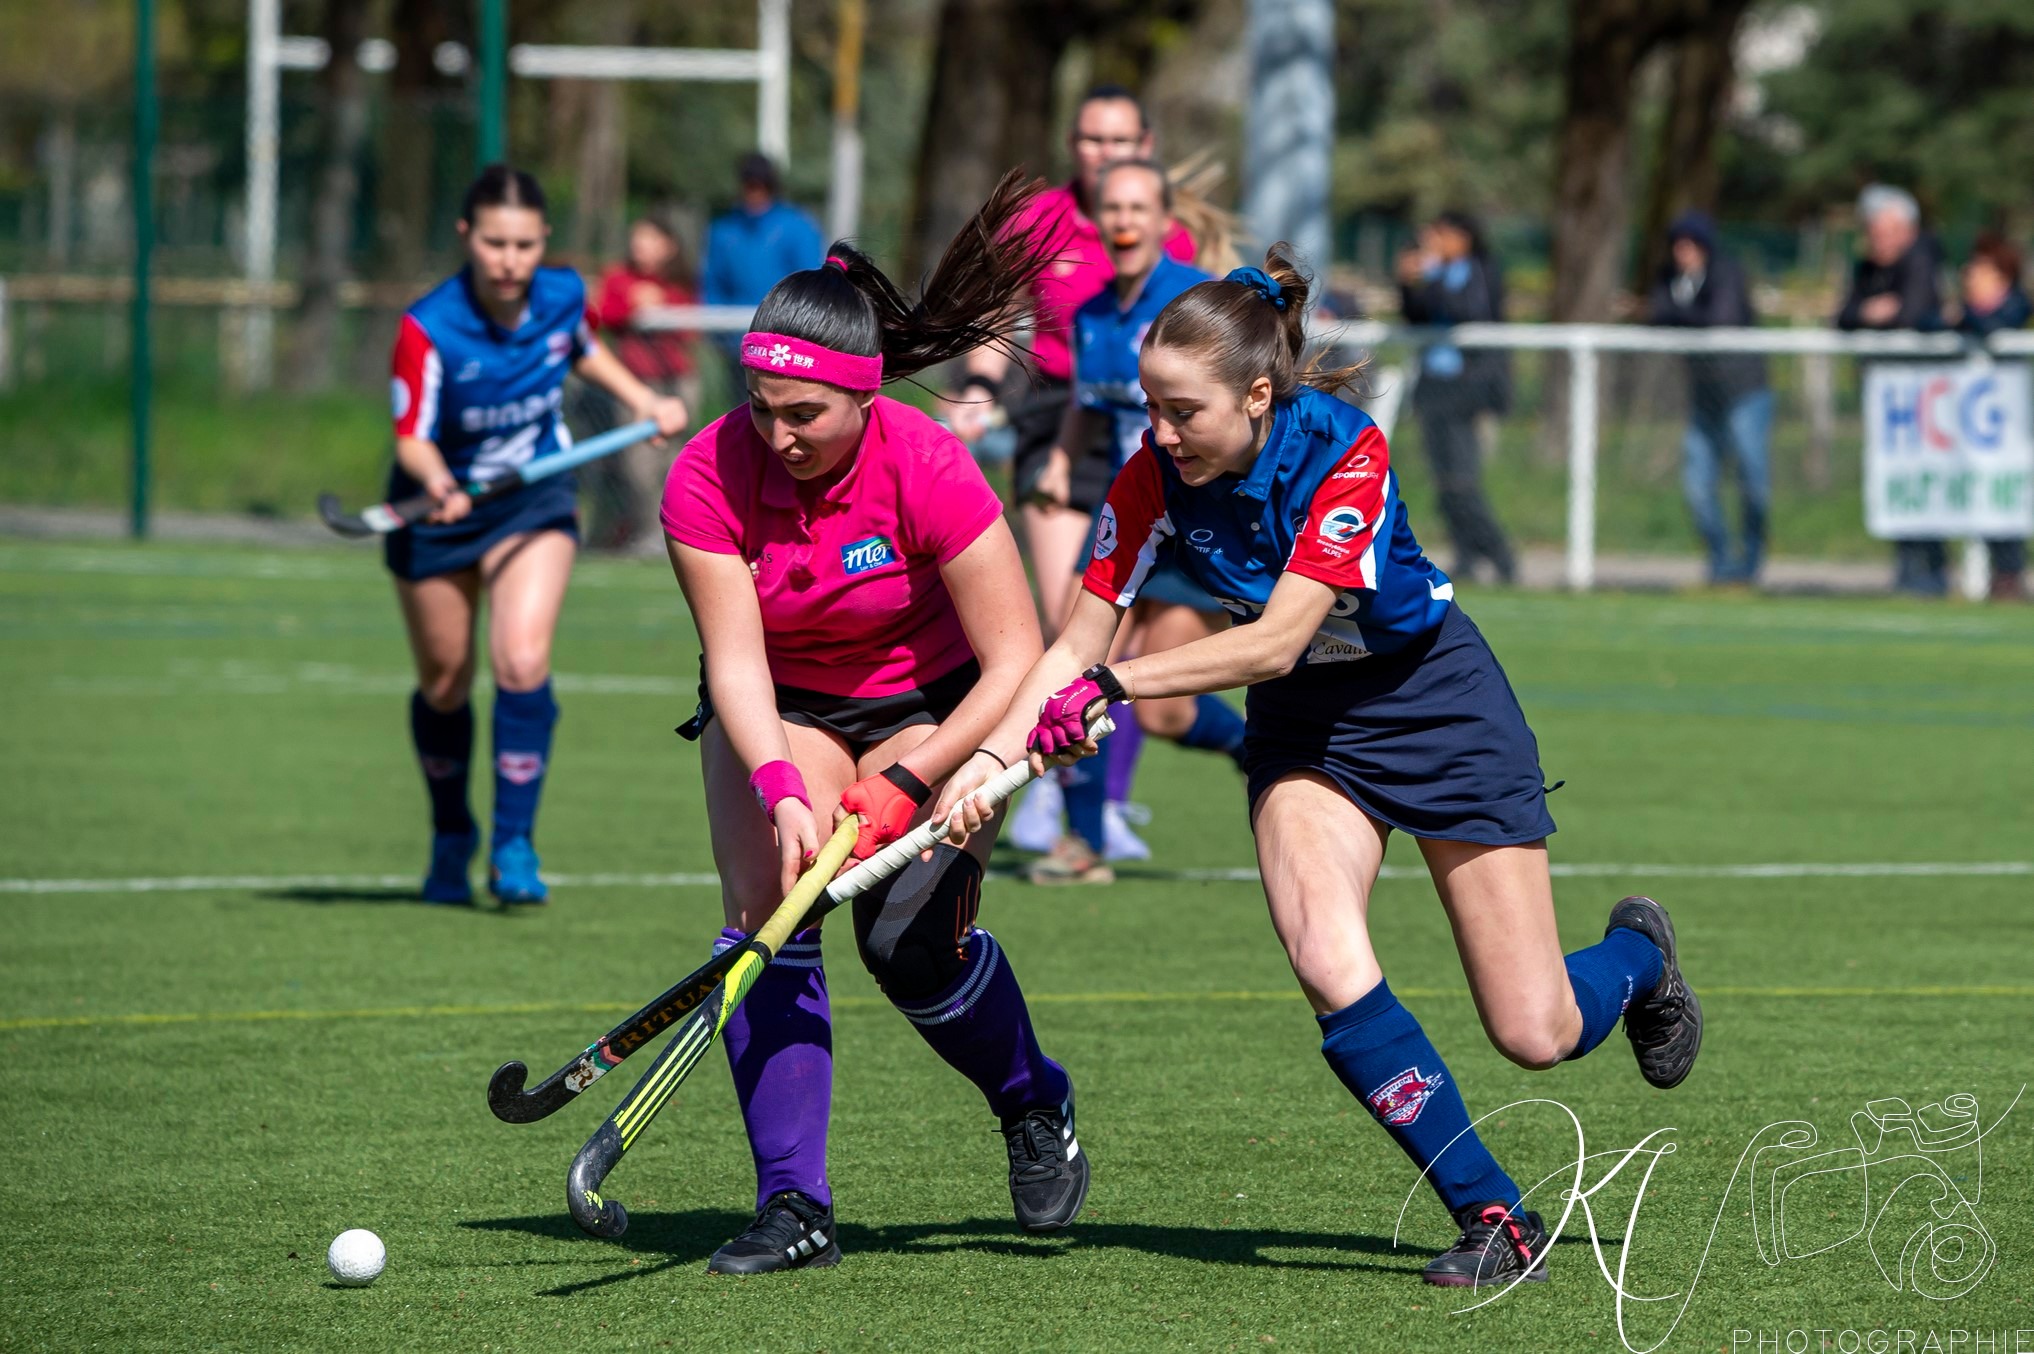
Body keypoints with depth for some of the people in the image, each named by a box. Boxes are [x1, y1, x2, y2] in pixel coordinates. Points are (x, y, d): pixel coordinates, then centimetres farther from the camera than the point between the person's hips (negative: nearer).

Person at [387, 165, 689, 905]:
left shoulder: (563, 296, -15)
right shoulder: (429, 330, -28)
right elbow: (412, 438, -26)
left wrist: (644, 400, 2)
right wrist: (439, 483, -46)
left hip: (534, 499, 1)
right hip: (441, 510, -1)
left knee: (522, 662, -20)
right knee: (445, 684, 12)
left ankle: (513, 845, -10)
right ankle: (451, 838, 37)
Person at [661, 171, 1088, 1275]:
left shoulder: (927, 470, -28)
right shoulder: (709, 478, -23)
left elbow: (1015, 659, -25)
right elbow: (736, 659, -23)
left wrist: (902, 786, -33)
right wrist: (782, 789, -40)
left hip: (930, 704, -2)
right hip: (778, 709, 2)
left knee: (911, 943, -17)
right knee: (767, 910, -18)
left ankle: (1034, 1105, 14)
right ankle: (793, 1206, -16)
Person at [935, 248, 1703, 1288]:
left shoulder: (1345, 450, -29)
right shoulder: (1156, 477, -17)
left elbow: (1276, 641, -32)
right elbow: (1077, 645, -14)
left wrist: (1114, 686, -34)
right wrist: (993, 753, -29)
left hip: (1434, 696, -3)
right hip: (1303, 726, 3)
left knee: (1536, 1035, -1)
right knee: (1330, 971, -24)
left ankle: (1636, 954, 37)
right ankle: (1494, 1218, -10)